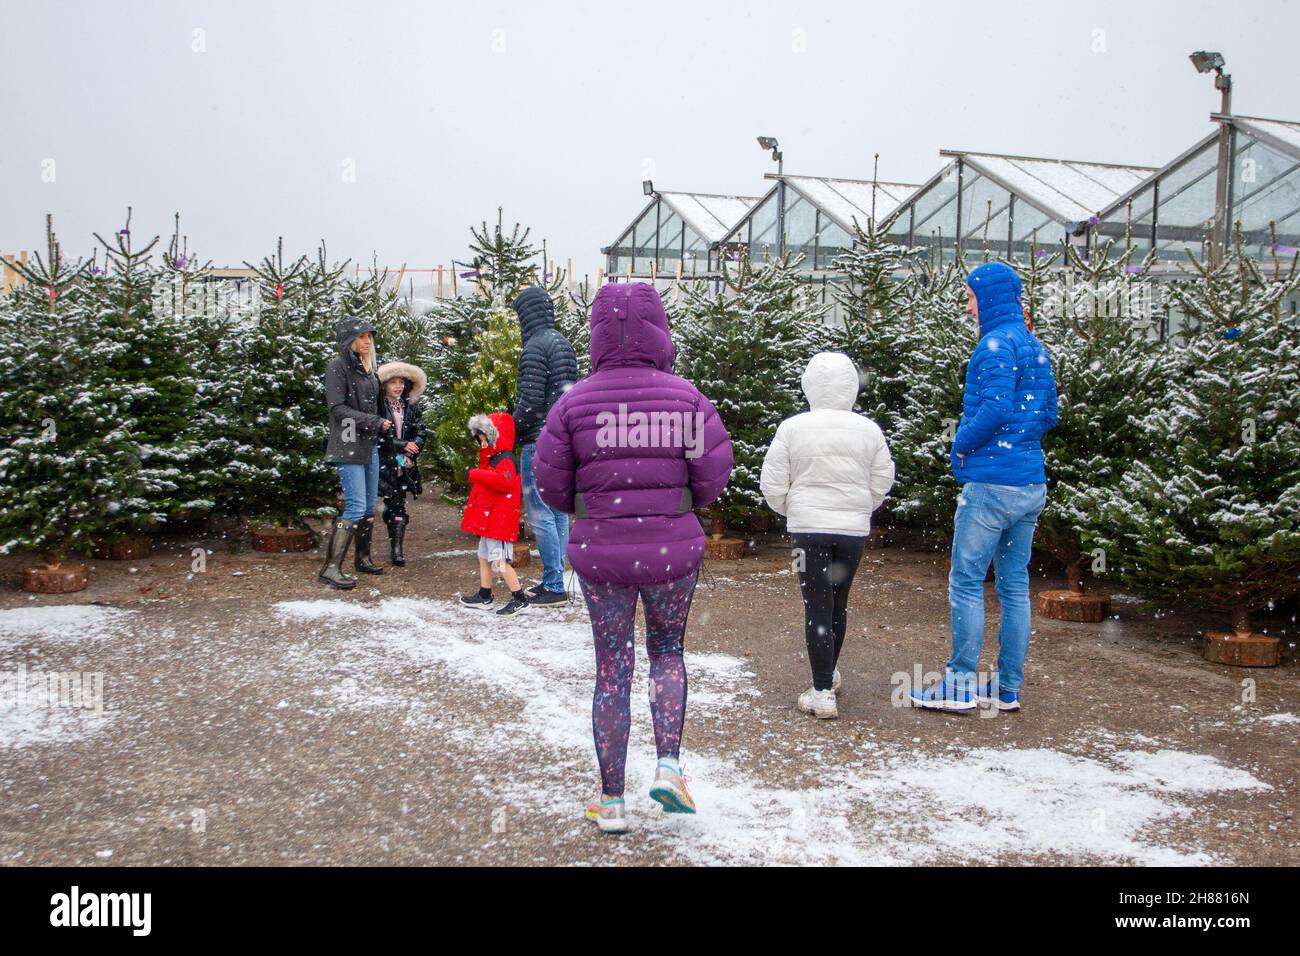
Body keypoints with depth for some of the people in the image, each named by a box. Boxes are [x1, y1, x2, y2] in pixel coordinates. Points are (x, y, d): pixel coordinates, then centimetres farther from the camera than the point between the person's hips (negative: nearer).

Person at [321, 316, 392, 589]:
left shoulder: (368, 368, 15)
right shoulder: (338, 368, -10)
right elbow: (338, 409, -16)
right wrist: (375, 422, -17)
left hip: (370, 445, 8)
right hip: (348, 446, -8)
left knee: (370, 506, 13)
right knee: (356, 507, -15)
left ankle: (363, 558, 26)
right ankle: (331, 569, -13)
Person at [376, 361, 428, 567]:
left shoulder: (412, 407, 10)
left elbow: (421, 433, 5)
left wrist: (410, 454, -9)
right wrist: (403, 445, -13)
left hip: (405, 464, 3)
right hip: (385, 463, -3)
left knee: (398, 504, -1)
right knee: (393, 504, -4)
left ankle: (397, 549, -2)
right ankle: (395, 547, 3)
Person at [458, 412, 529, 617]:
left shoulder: (505, 460, -17)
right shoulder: (492, 458, 17)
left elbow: (504, 481, -36)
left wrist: (477, 474, -35)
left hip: (500, 520, -11)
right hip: (488, 519, 11)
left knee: (499, 561, -11)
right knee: (484, 557, 17)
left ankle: (520, 599, -5)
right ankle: (484, 597, 27)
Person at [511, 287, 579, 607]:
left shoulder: (535, 347, -14)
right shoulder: (563, 344, 14)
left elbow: (530, 400, -19)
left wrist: (513, 429, -5)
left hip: (539, 441, -9)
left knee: (540, 514, -5)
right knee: (558, 511, 13)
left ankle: (554, 587, -3)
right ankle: (555, 580, 20)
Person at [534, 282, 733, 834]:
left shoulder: (575, 401, -6)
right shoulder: (685, 397, -7)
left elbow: (550, 484, -4)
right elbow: (714, 474, -6)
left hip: (600, 553, 0)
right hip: (673, 549, 0)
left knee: (611, 671, 11)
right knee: (667, 651, 23)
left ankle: (611, 802, 17)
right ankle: (668, 765, 9)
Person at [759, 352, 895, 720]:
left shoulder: (792, 428, -8)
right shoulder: (868, 430, -1)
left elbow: (773, 484, -5)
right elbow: (882, 482, 7)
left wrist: (790, 510, 15)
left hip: (809, 527, -3)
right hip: (854, 529, 3)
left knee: (817, 605, 0)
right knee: (839, 601, 18)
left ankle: (822, 693, -4)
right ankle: (829, 673, 36)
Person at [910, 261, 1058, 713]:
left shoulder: (997, 343, -12)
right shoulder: (1036, 348, 15)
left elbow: (996, 408, -22)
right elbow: (1048, 416, 18)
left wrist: (961, 445, -8)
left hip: (992, 483, -9)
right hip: (1032, 484, 9)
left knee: (966, 581, 0)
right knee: (1015, 585, 11)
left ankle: (960, 685, 4)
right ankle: (1007, 688, 17)